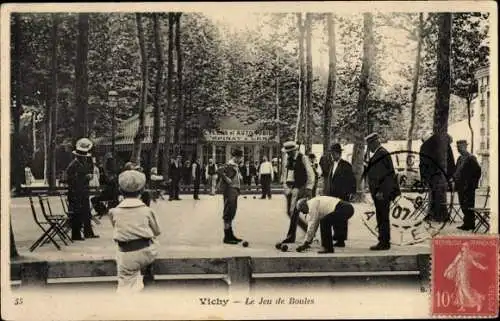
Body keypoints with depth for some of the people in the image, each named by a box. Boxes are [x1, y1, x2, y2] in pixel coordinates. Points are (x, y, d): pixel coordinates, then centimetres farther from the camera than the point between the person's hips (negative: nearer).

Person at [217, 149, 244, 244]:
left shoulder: (236, 165, 15)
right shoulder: (230, 165, -14)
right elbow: (219, 171, -28)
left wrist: (239, 177, 13)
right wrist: (226, 179, -23)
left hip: (234, 191, 10)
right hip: (230, 190, -10)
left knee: (232, 213, 15)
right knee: (228, 213, -7)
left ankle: (230, 235, 23)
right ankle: (227, 237, -4)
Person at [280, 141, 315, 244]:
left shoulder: (303, 158, -8)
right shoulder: (287, 159, 10)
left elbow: (310, 174, -8)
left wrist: (309, 188, -14)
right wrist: (285, 186, 12)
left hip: (299, 187, -7)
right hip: (289, 188, 7)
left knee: (294, 211, -10)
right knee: (289, 212, 9)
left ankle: (291, 236, -3)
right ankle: (307, 228, 26)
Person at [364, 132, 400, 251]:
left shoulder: (382, 154, -13)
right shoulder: (376, 154, 17)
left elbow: (387, 174, -18)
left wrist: (381, 191, -20)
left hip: (382, 193, -10)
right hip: (378, 193, 10)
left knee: (383, 218, -6)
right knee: (381, 218, 13)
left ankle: (384, 243, -2)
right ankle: (383, 242, 19)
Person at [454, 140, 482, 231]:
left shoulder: (471, 158, -10)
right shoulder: (460, 158, 16)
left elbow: (478, 170, -14)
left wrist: (474, 183, -13)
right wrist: (456, 183, 11)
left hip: (468, 187, -9)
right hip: (461, 187, 9)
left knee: (468, 206, -6)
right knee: (463, 206, 11)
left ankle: (469, 224, -2)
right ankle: (468, 224, 19)